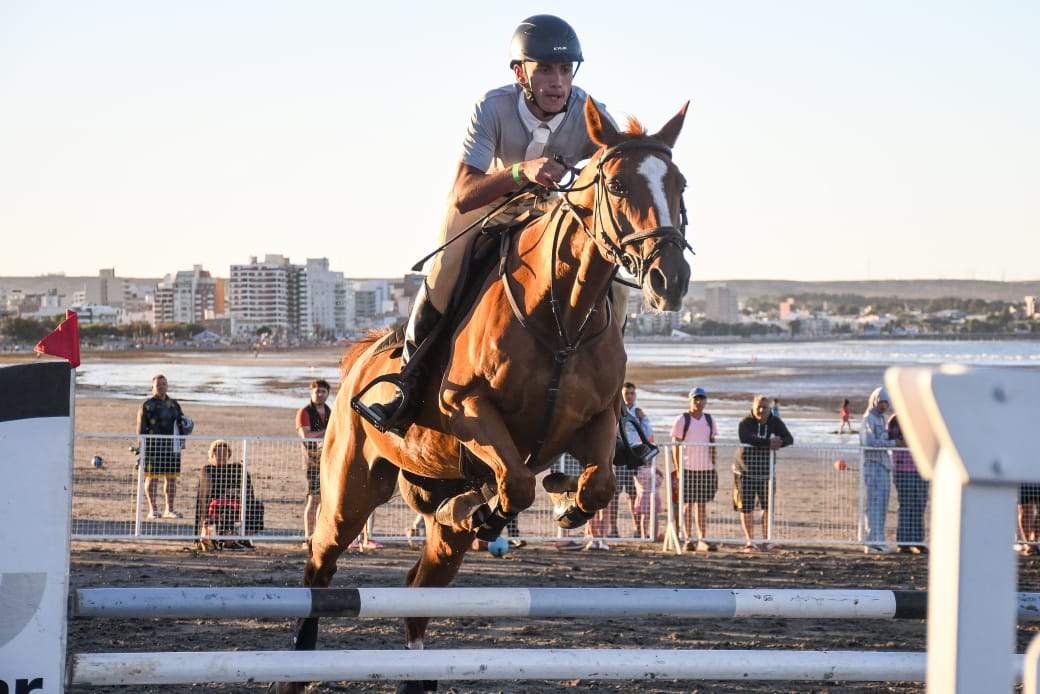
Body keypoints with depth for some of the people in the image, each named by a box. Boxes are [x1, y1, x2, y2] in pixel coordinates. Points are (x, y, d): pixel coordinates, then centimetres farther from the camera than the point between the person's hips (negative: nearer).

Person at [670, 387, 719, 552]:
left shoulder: (709, 420, 12)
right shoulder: (682, 420, -3)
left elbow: (712, 445, 16)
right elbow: (675, 446, -5)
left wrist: (713, 467, 10)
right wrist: (678, 469, -10)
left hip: (705, 469, 4)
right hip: (687, 468, -4)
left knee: (702, 504, 5)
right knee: (687, 504, -2)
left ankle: (703, 539, 6)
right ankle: (688, 539, 2)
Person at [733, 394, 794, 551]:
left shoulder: (775, 423, 1)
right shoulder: (745, 423, -11)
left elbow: (789, 439, -8)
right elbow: (745, 438, -31)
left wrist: (779, 443, -32)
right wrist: (768, 443, -38)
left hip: (766, 471, 3)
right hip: (745, 470, -3)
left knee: (768, 506, 2)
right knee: (746, 507, 1)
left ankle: (767, 540, 13)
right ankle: (749, 541, 12)